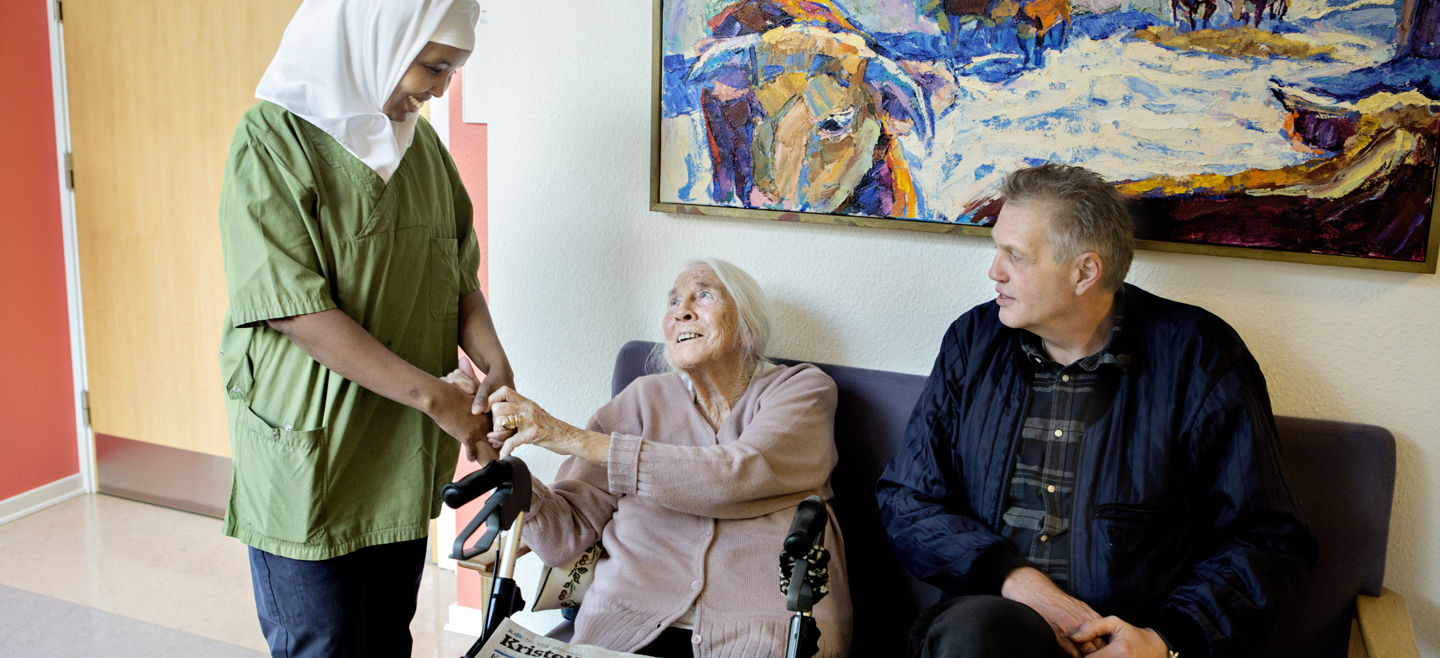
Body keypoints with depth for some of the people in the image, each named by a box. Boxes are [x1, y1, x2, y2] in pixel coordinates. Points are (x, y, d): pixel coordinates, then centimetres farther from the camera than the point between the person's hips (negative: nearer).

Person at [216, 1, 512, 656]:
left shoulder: (422, 142, 8)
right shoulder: (273, 140, -11)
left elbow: (456, 275, 12)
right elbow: (295, 310, -18)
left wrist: (495, 364, -7)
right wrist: (436, 396, -21)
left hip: (404, 454, 6)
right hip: (308, 450, -6)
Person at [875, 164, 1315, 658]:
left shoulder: (1199, 358, -1)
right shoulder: (973, 342, 8)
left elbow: (1268, 539, 1)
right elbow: (905, 501, 7)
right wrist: (1008, 574, -10)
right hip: (982, 617, 2)